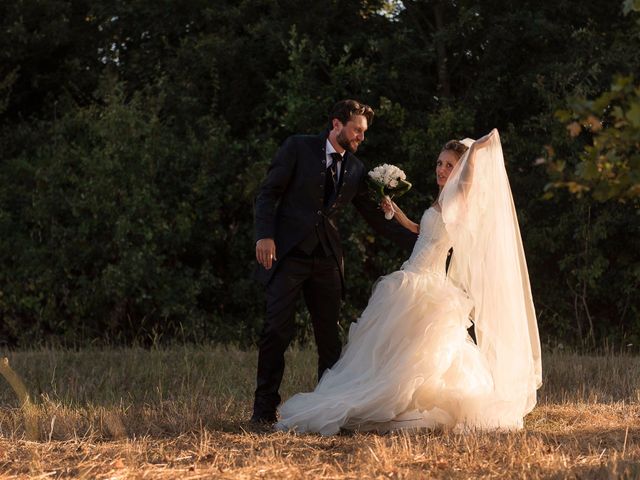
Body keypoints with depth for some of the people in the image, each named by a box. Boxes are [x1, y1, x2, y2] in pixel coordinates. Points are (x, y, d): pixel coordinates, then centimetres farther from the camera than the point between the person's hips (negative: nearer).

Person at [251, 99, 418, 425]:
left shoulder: (355, 170, 13)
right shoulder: (298, 148, 1)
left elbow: (375, 218, 16)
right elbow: (268, 193, -2)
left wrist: (417, 242, 8)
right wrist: (265, 235, -15)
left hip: (327, 260, 4)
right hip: (288, 252, -4)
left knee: (330, 335, 3)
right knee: (278, 331, -8)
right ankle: (265, 407, -1)